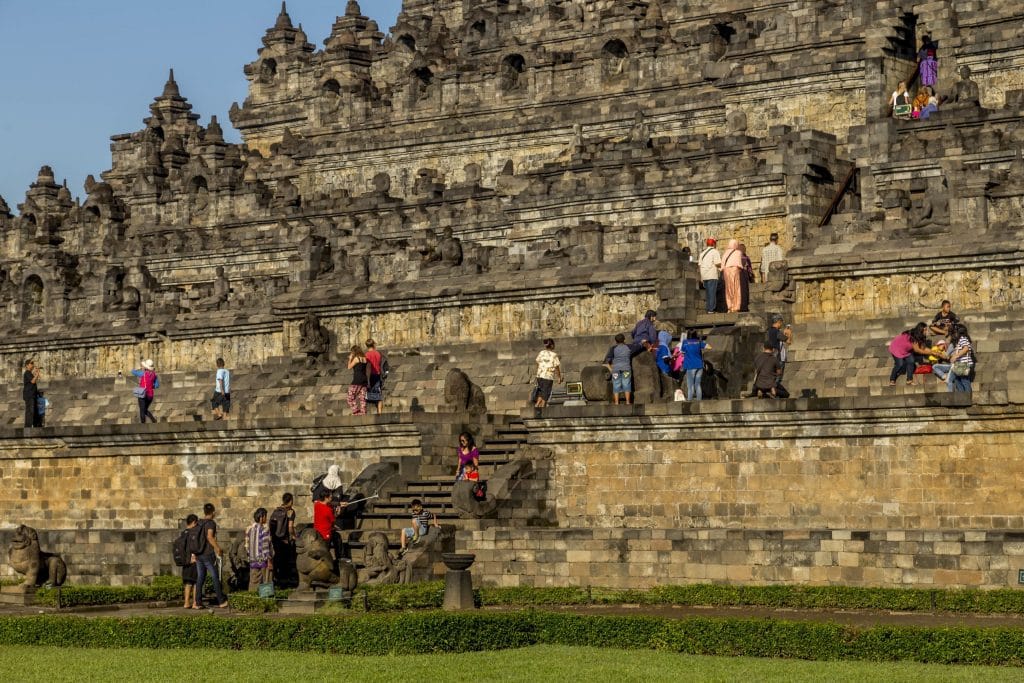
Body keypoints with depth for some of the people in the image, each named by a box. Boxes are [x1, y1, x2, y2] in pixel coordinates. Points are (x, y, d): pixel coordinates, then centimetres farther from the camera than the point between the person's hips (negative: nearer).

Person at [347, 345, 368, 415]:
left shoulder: (356, 358, -8)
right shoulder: (364, 359, 12)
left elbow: (349, 367, 0)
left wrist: (350, 359, 13)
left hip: (357, 380, -7)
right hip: (364, 380, 7)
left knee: (351, 397, 0)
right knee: (362, 398, 7)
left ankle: (356, 412, -10)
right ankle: (363, 413, 2)